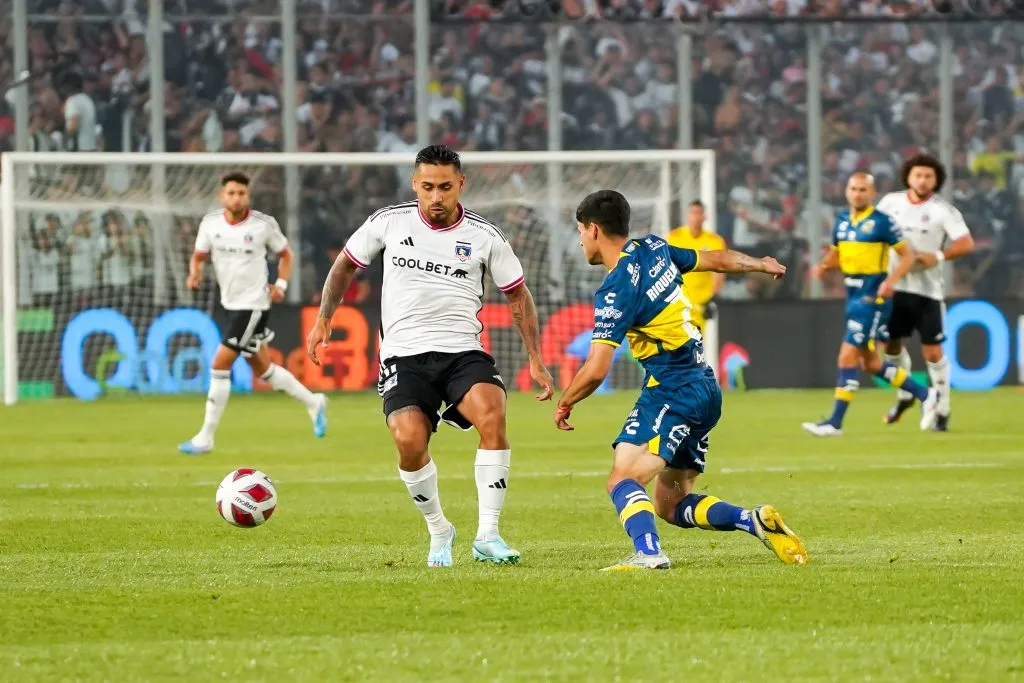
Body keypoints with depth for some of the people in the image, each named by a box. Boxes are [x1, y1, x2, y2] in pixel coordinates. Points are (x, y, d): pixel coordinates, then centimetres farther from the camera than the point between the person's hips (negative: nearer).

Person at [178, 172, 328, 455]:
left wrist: (280, 284, -8)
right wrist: (195, 274, -12)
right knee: (263, 369, 15)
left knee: (219, 366, -12)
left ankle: (205, 438, -5)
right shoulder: (210, 223, -1)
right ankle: (313, 403, 37)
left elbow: (285, 254, 6)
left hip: (253, 305, -6)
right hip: (231, 303, 6)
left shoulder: (264, 225, -10)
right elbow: (199, 256, 9)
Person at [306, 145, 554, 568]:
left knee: (492, 414, -30)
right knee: (410, 439, -24)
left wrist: (535, 359, 5)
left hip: (463, 352, 0)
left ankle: (487, 535, -24)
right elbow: (346, 264, 19)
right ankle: (438, 532, 3)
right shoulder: (389, 223, 3)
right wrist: (323, 319, 13)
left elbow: (518, 295, 12)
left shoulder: (484, 236, 2)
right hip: (404, 355, 0)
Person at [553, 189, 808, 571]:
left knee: (623, 479, -25)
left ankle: (648, 554, -48)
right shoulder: (654, 249, 7)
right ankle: (756, 522, 0)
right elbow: (715, 260, 24)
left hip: (673, 393, -9)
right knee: (671, 504, 14)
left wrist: (564, 404, 1)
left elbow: (595, 371, -19)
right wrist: (762, 265, 44)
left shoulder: (617, 290, -17)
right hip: (705, 390, 9)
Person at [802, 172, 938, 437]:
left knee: (848, 356, -10)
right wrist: (824, 266, 0)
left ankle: (835, 422, -5)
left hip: (872, 296, -8)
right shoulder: (842, 221, 10)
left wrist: (890, 281, -23)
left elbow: (908, 255, -8)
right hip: (853, 295, 8)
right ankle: (924, 395, 28)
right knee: (870, 363, 14)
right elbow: (836, 253, 22)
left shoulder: (882, 222, -11)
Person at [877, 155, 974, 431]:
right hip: (895, 286, 4)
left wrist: (938, 256, -26)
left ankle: (942, 410, 7)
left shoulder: (943, 211, -9)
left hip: (928, 290, -4)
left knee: (932, 352, -5)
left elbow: (966, 244, -14)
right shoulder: (891, 202, 3)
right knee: (891, 345, 11)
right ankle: (904, 396, 35)